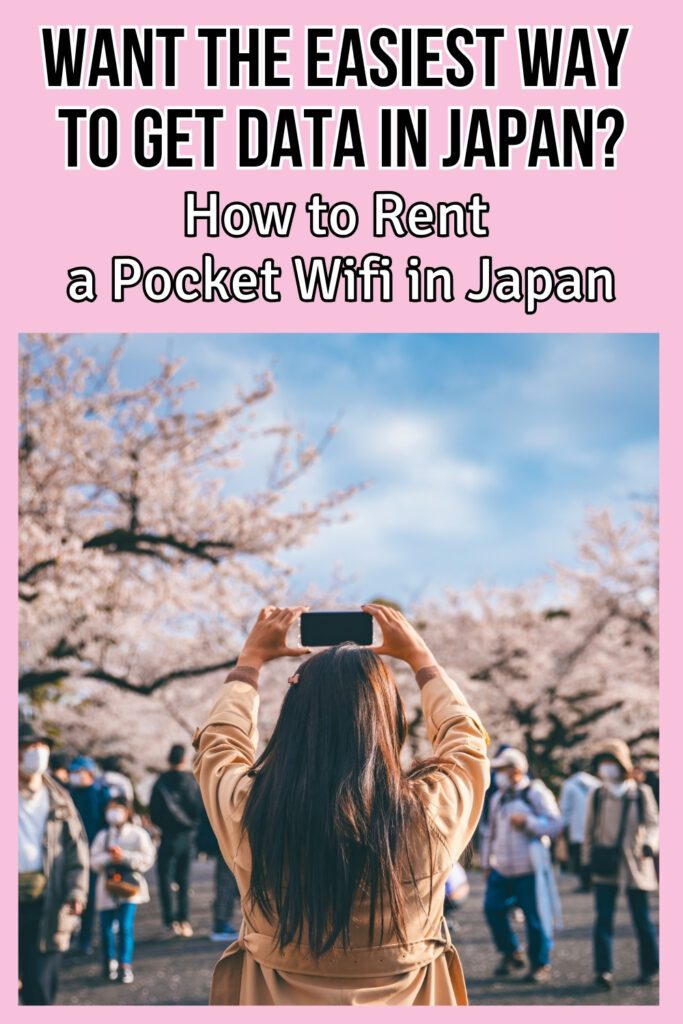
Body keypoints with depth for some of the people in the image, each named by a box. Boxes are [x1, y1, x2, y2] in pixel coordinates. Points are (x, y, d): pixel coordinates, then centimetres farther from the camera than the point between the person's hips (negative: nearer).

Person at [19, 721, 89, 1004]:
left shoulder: (58, 800, 9)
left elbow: (76, 848, 8)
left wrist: (76, 891, -4)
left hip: (45, 904, 1)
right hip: (13, 899, -1)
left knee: (41, 984, 0)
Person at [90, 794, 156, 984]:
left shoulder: (138, 834, 0)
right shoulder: (103, 836, 8)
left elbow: (147, 859, -6)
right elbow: (94, 861, 3)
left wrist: (124, 856, -14)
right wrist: (109, 857, -15)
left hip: (129, 884, -3)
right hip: (107, 886, 3)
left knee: (126, 926, -12)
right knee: (107, 927, 2)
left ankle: (125, 965, -2)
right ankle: (110, 963, 23)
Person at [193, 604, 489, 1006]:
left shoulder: (250, 812, -20)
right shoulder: (429, 816, -21)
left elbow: (218, 743, 3)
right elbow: (467, 738, 2)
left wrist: (251, 658, 14)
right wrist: (421, 657, 12)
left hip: (273, 1002, 1)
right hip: (405, 1005, 0)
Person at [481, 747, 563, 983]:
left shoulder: (536, 793, -4)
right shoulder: (498, 798, 16)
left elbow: (555, 826, -11)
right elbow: (491, 833, 25)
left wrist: (527, 822, -18)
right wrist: (487, 862, 21)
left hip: (528, 870, -6)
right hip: (501, 870, 6)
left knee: (534, 917, -2)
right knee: (492, 908, -1)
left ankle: (540, 965, 12)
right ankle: (510, 954, 17)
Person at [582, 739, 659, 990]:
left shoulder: (641, 794, -2)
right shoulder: (597, 795, 4)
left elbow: (653, 823, -2)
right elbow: (589, 829, 11)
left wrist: (649, 844, -21)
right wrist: (588, 859, 9)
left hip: (634, 864, -1)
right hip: (605, 865, 1)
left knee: (641, 918, 6)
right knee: (603, 919, -6)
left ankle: (650, 967, 23)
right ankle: (604, 970, -3)